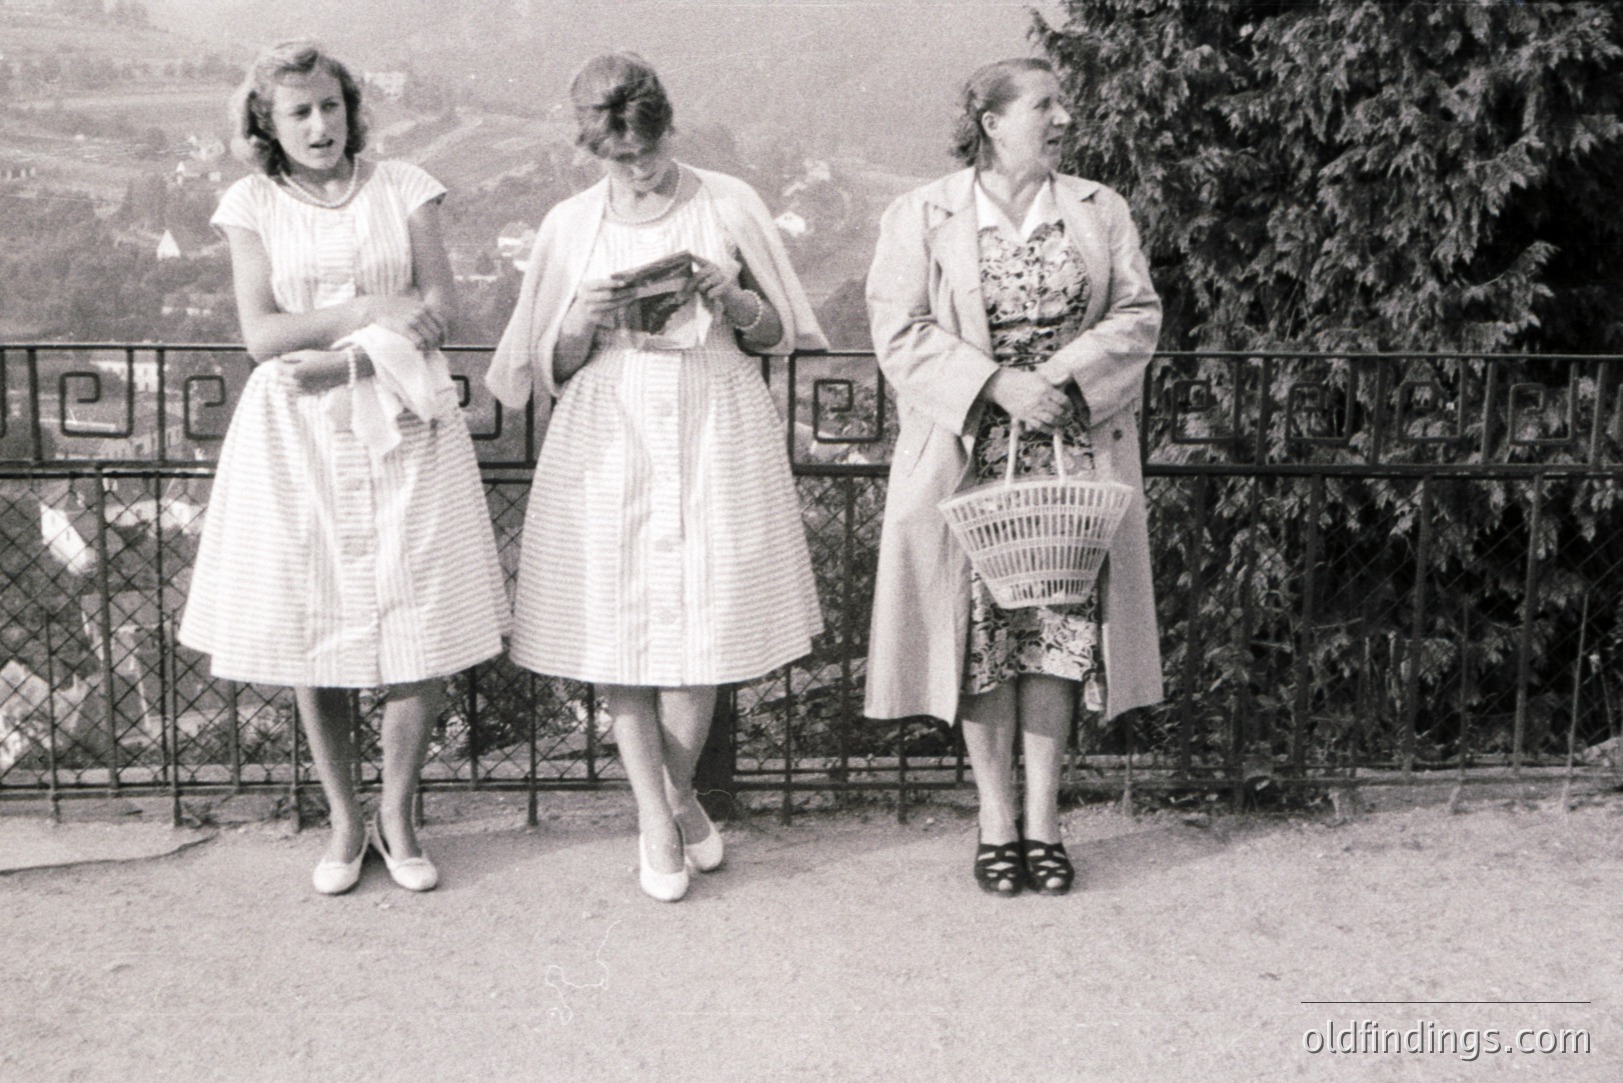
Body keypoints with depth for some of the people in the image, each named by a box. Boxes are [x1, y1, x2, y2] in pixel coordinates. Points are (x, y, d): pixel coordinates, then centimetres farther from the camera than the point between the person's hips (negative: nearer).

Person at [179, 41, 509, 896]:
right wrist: (372, 313, -12)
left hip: (402, 426, 0)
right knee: (313, 636, 3)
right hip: (298, 436, 0)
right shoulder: (252, 206, 5)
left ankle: (396, 814, 16)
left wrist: (348, 360, -15)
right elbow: (261, 334, -4)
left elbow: (440, 308, -2)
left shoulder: (403, 189, 5)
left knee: (426, 636, -4)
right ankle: (344, 820, 21)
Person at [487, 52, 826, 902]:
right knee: (615, 629, -2)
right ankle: (657, 817, 11)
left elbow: (776, 336, 9)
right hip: (608, 440, 1)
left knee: (703, 625, -2)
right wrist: (584, 322, -10)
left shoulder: (728, 204, 5)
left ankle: (677, 795, 21)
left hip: (716, 432, -1)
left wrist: (730, 299, -11)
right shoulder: (571, 225, 8)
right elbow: (550, 368, 11)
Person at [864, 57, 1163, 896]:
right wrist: (999, 385, -17)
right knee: (981, 630, 0)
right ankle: (995, 820, 13)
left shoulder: (1100, 211, 11)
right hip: (968, 458, -2)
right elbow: (901, 333, -6)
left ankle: (1043, 818, 13)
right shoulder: (920, 217, 2)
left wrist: (1067, 371, -12)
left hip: (1074, 454, 3)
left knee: (1060, 624, 2)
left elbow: (1139, 314, 6)